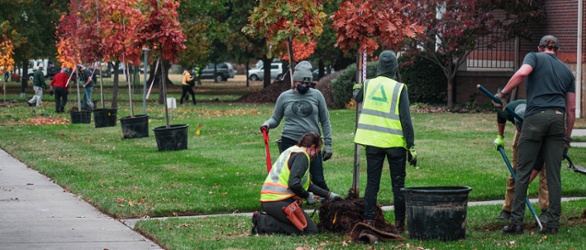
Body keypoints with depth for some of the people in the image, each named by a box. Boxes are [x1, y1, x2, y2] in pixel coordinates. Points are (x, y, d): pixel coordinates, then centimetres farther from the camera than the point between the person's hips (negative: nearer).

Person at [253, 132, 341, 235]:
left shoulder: (292, 151, 25)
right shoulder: (301, 155, -8)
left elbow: (307, 185, 33)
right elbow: (294, 184, -22)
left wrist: (328, 195, 34)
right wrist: (308, 196, -4)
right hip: (279, 202, -10)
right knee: (311, 230, -6)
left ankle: (262, 220, 2)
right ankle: (265, 224, -15)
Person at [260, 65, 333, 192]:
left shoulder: (316, 95, 5)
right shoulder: (284, 97, 6)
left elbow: (325, 121, 8)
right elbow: (275, 119, 12)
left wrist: (328, 144, 5)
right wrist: (267, 124, -11)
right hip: (289, 142, 0)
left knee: (318, 181, -3)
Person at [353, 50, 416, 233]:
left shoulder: (368, 85, 3)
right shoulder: (399, 88, -9)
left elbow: (357, 98, 27)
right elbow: (406, 120, -11)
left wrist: (357, 89, 50)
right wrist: (411, 146, -7)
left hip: (372, 142, 3)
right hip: (395, 142, -3)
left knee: (372, 183, 8)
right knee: (398, 184, 6)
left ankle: (368, 221, 5)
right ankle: (399, 223, 7)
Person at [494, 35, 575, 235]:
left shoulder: (534, 57, 11)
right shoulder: (567, 70, 22)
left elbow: (522, 73, -14)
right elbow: (571, 108, 19)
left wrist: (502, 94, -6)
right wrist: (567, 138, 23)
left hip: (536, 116, -3)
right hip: (558, 119, 4)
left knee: (523, 172, 1)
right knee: (554, 175, 6)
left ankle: (517, 222, 0)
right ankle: (553, 224, 6)